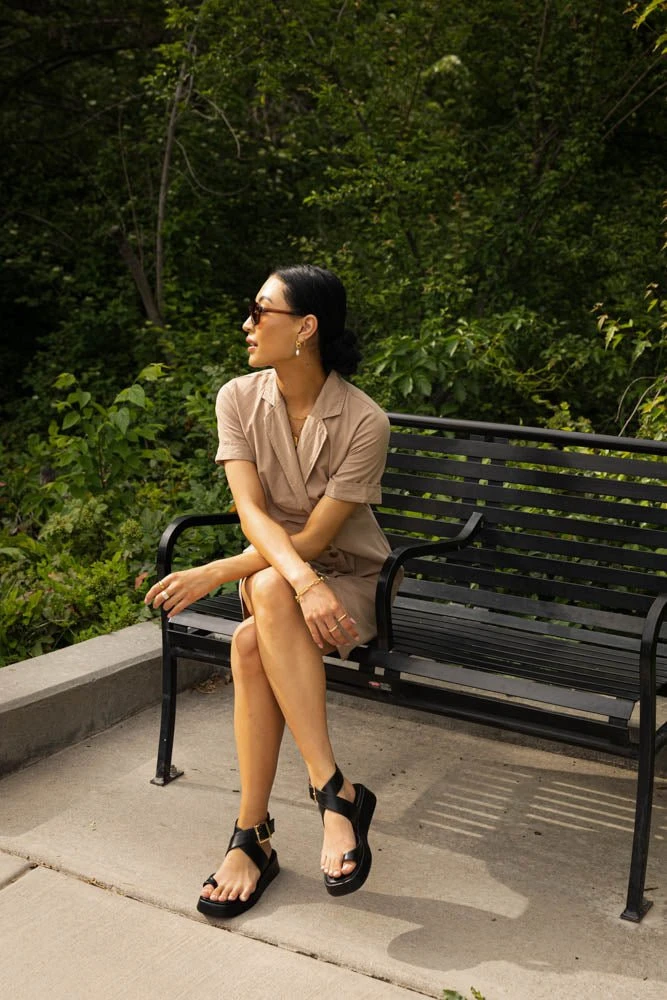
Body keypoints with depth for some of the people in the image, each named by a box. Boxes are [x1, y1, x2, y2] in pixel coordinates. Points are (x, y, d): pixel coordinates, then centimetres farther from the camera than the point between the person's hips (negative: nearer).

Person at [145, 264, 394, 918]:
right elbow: (252, 512, -17)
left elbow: (315, 537, -18)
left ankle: (251, 836, -28)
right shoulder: (240, 399, -5)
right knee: (258, 635, -33)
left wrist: (213, 575, -23)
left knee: (251, 643, -34)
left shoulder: (363, 421, -17)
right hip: (271, 571, 4)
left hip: (350, 580, -3)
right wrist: (302, 581, -36)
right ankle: (335, 792, -24)